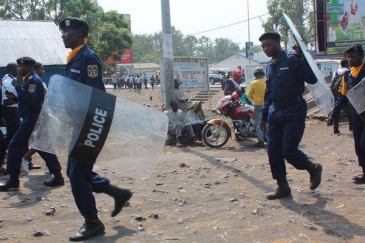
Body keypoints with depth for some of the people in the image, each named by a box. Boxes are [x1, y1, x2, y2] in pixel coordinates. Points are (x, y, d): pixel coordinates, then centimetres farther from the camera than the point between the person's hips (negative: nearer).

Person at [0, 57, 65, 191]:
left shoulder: (33, 80, -14)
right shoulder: (29, 79, 17)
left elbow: (29, 100, -25)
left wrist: (18, 86, -19)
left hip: (32, 120, -10)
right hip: (33, 119, 10)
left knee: (15, 147, -5)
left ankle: (13, 179, 0)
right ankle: (57, 176, 14)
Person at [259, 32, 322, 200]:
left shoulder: (293, 60, -8)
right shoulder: (269, 66, 14)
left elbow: (312, 79, -17)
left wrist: (302, 58, -24)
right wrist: (264, 116, 20)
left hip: (294, 112, -7)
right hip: (275, 113, 7)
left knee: (289, 151, -7)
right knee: (273, 152, 2)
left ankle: (314, 169, 22)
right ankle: (283, 187, 15)